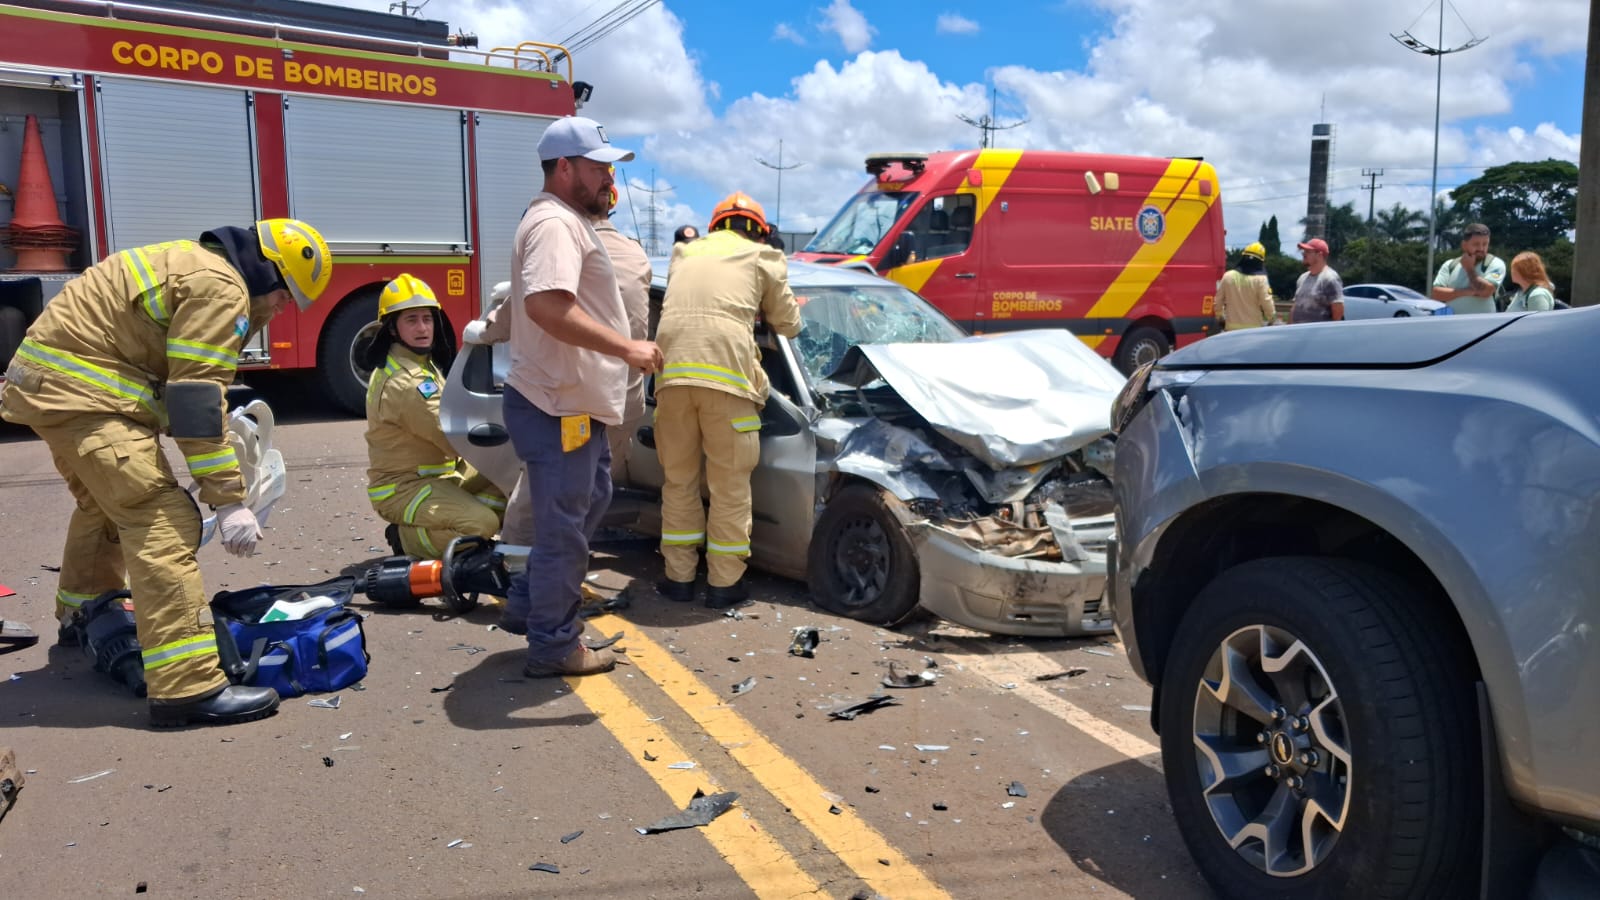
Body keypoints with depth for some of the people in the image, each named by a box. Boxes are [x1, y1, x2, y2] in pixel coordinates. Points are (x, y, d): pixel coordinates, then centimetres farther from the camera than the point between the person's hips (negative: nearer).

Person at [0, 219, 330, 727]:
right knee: (162, 519, -16)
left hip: (51, 379, 11)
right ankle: (187, 688, -20)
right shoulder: (220, 286, -15)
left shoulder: (197, 267, 17)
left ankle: (83, 614, 55)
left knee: (106, 502, 30)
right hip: (79, 389, -11)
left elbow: (186, 386, 19)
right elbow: (198, 399, -21)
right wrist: (228, 499, -20)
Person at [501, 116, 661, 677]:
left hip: (578, 404, 11)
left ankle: (532, 598, 37)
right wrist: (626, 348, -34)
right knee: (564, 527, -1)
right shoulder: (555, 223, -19)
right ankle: (554, 648, 13)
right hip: (557, 409, -11)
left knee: (589, 504, 25)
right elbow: (547, 306, -34)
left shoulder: (569, 221, 17)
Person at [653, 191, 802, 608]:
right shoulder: (763, 257, 16)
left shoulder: (683, 254, 27)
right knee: (730, 485, 6)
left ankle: (679, 577, 20)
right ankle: (724, 583, 11)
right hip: (726, 372, -3)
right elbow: (788, 325, 22)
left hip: (673, 370, 4)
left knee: (678, 480, 15)